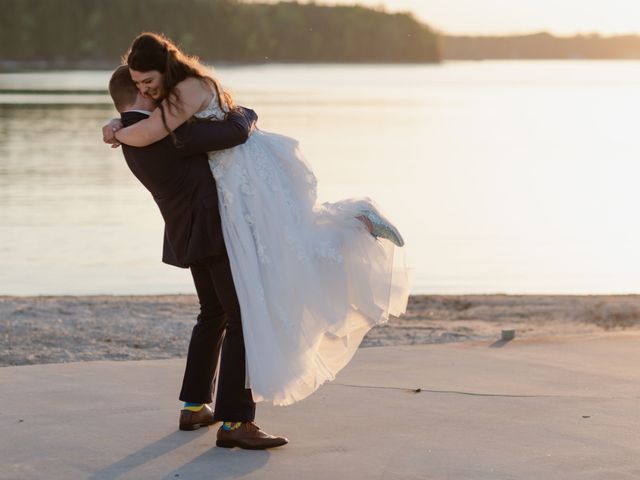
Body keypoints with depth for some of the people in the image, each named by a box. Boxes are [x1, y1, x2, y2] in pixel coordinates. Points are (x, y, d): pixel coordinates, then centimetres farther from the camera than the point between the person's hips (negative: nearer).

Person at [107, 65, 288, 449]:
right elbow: (235, 133, -24)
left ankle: (195, 407, 28)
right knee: (243, 319, -10)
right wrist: (246, 116, -2)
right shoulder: (167, 133, -21)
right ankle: (235, 421, -15)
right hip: (213, 230, -10)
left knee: (214, 314, 24)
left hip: (189, 232, 10)